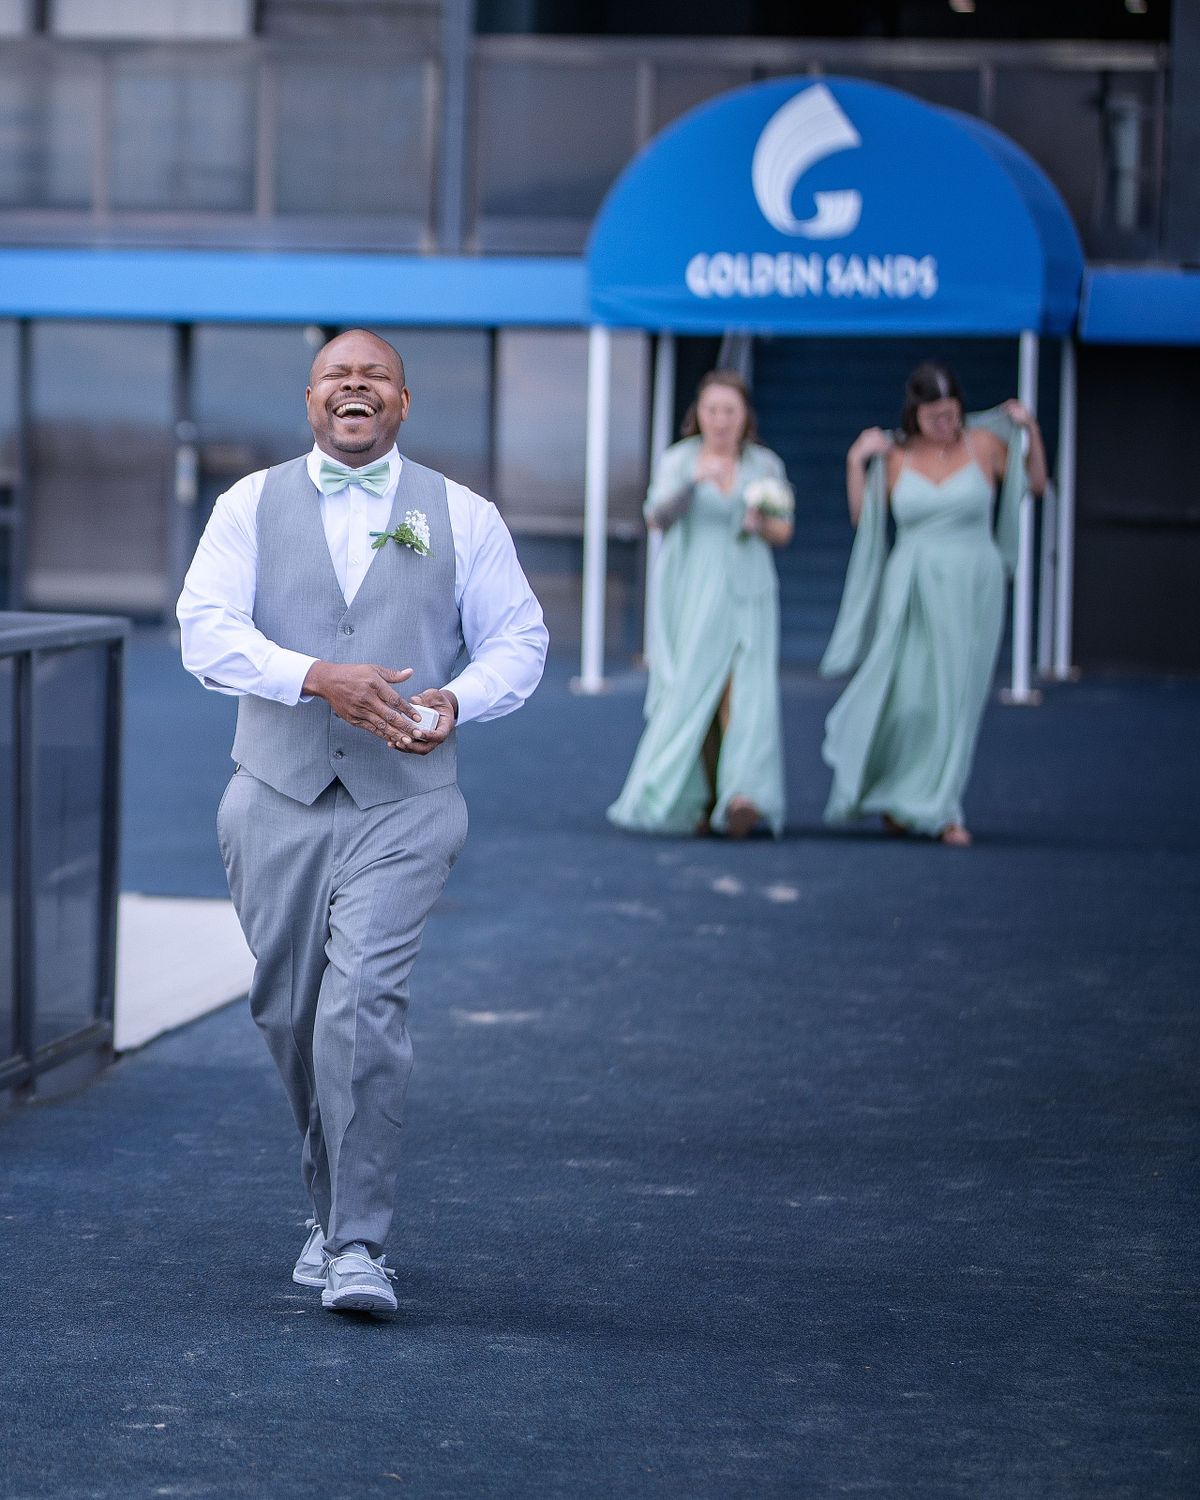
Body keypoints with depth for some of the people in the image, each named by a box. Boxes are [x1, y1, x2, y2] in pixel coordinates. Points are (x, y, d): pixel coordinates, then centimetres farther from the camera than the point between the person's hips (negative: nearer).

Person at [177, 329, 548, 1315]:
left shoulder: (462, 517, 7)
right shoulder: (251, 506, 6)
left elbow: (518, 639, 9)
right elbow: (208, 631, -6)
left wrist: (458, 699, -13)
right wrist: (320, 678, -21)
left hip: (403, 802, -2)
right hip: (279, 796, 2)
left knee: (365, 1005, -16)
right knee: (289, 1014, 9)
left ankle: (359, 1247, -13)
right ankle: (335, 1205, 30)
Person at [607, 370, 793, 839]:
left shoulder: (765, 465, 8)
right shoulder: (678, 461, 1)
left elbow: (784, 531, 14)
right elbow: (657, 517, -13)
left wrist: (763, 525, -9)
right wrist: (694, 480, -28)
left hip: (746, 594, 1)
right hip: (691, 595, -1)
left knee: (743, 691, -14)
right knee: (691, 695, -2)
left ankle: (743, 797, -24)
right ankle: (696, 800, 10)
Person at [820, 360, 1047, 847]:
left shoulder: (984, 444, 1)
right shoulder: (896, 456, 2)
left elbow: (1037, 483, 12)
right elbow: (862, 516, 5)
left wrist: (1031, 430, 0)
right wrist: (856, 460, -4)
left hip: (973, 591, 0)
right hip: (913, 591, 0)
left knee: (957, 700, 1)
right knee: (906, 698, -6)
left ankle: (940, 810, 12)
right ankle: (896, 793, 20)